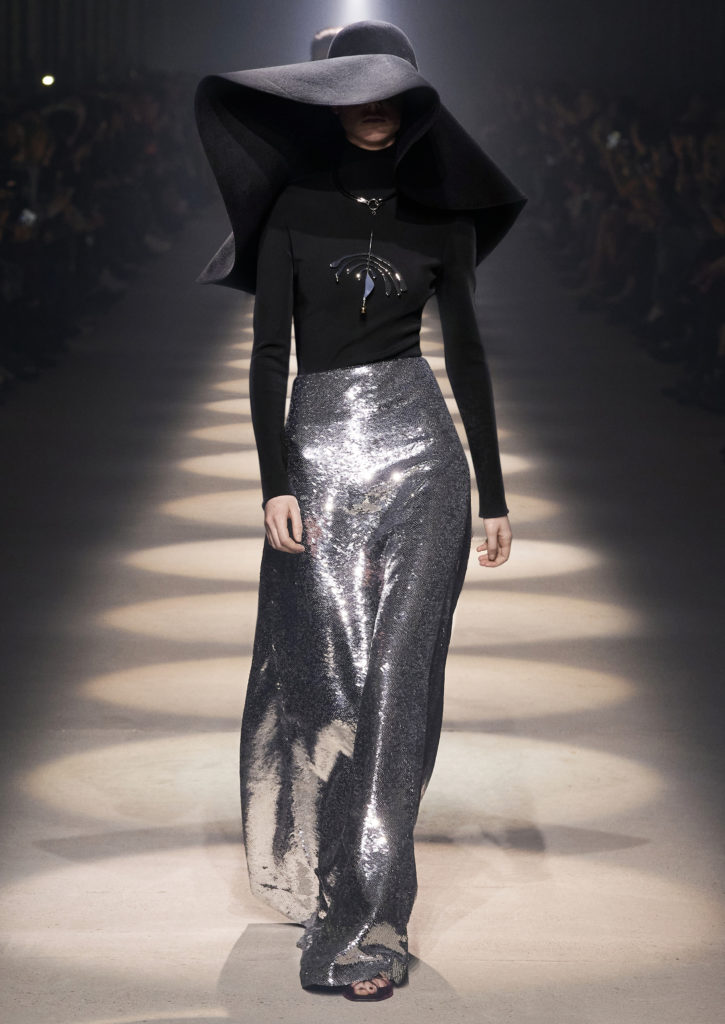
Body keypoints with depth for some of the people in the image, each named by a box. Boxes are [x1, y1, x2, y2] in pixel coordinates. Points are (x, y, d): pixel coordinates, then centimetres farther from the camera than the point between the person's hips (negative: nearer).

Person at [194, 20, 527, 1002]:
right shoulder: (292, 203, 4)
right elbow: (270, 350, -1)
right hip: (319, 448, 0)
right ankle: (340, 890, 9)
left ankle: (370, 913, -4)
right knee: (328, 673, -6)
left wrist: (494, 493, 8)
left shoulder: (441, 213, 8)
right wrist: (276, 482, -10)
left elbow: (465, 351, 10)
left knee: (396, 675, -6)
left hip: (419, 449, 0)